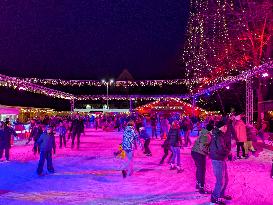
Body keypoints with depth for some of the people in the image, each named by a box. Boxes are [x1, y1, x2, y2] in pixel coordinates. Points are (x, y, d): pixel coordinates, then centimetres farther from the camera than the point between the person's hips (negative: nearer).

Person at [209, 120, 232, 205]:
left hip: (221, 159, 10)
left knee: (225, 179, 22)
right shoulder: (218, 136, -22)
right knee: (220, 181, -1)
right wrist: (228, 151, -11)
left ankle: (221, 194, 39)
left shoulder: (218, 134, 10)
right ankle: (214, 198, 14)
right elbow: (222, 149, -29)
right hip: (218, 160, -10)